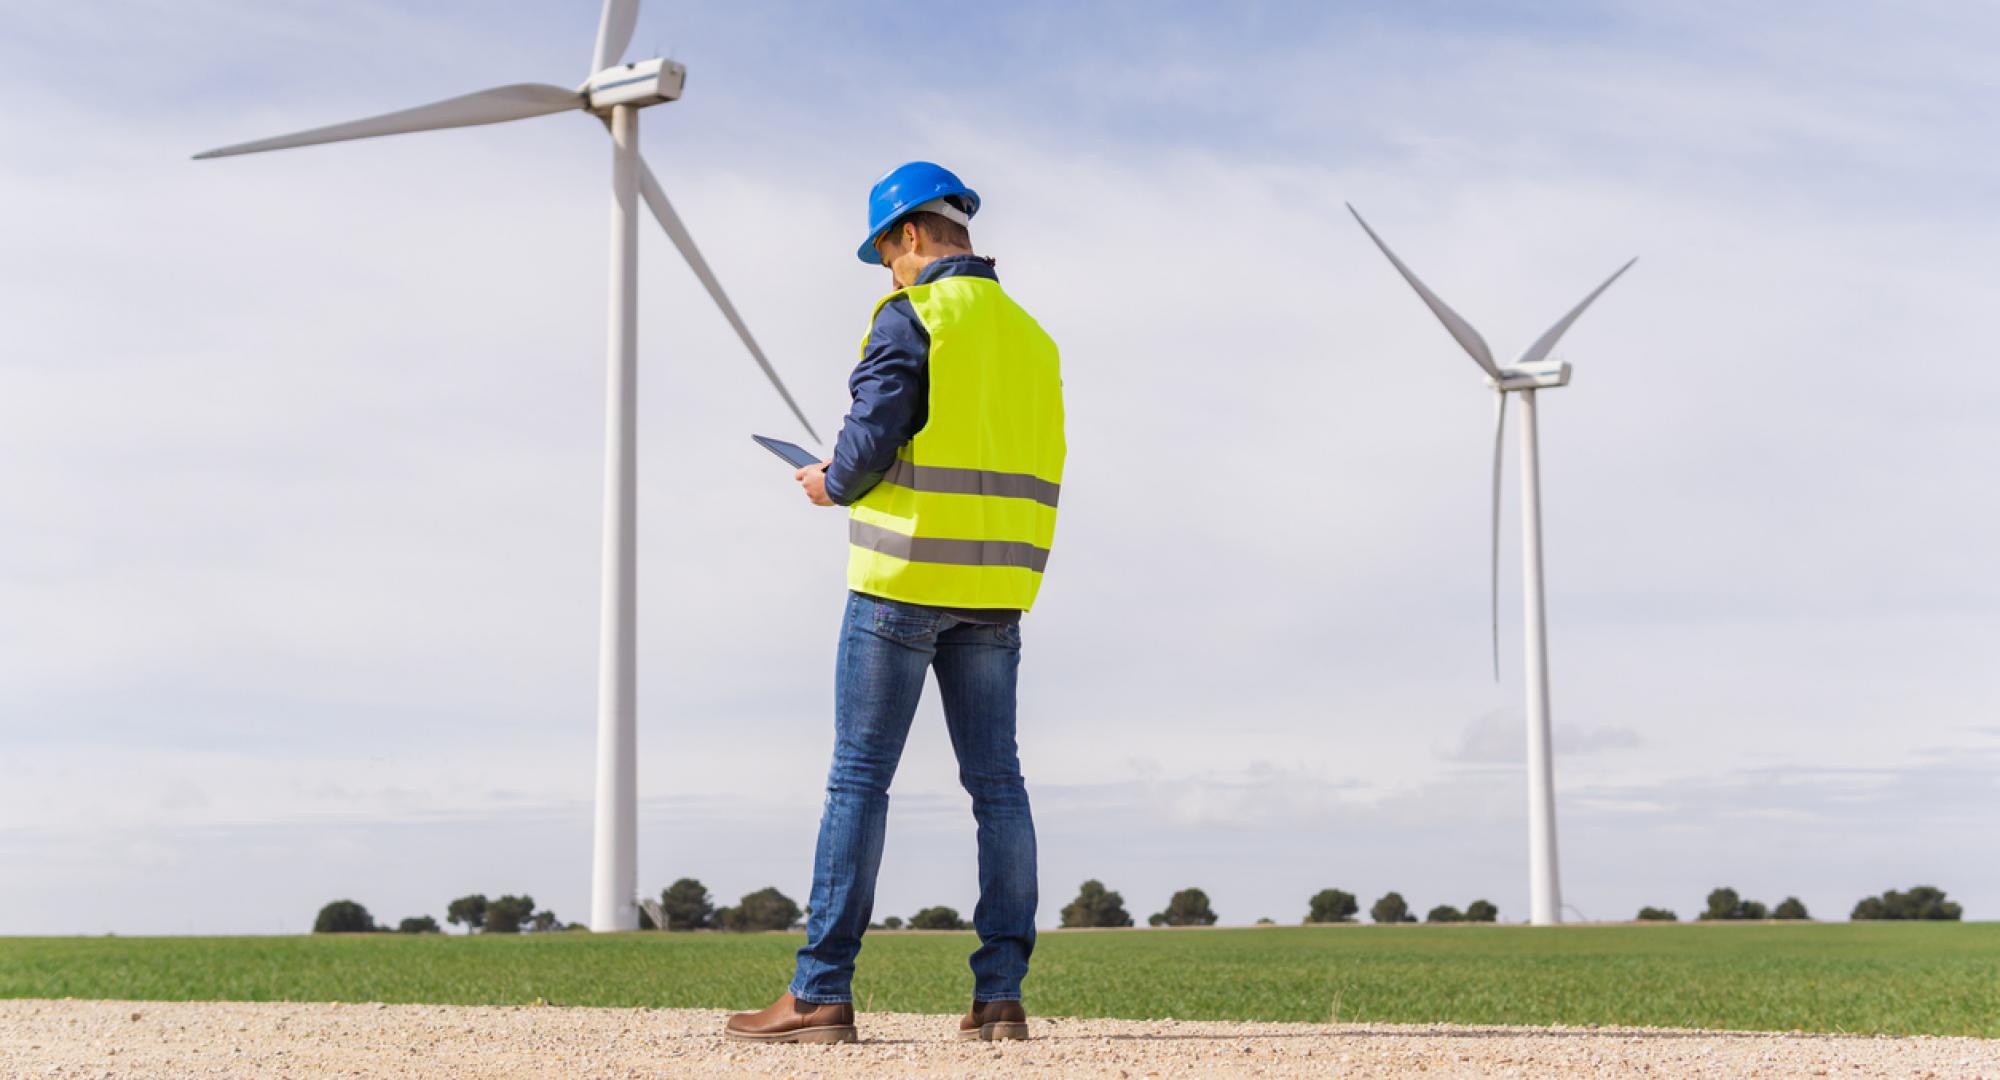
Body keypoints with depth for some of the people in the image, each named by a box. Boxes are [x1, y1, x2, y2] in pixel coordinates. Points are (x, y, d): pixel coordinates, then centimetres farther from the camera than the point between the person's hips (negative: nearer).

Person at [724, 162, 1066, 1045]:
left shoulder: (911, 318, -7)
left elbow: (870, 440, -15)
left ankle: (822, 994, -2)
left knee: (858, 779, -3)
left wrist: (832, 485, 7)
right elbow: (1036, 469, 14)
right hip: (997, 588, 6)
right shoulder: (1031, 335, 14)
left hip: (905, 576, -6)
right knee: (997, 784, 7)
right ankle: (1001, 996, 6)